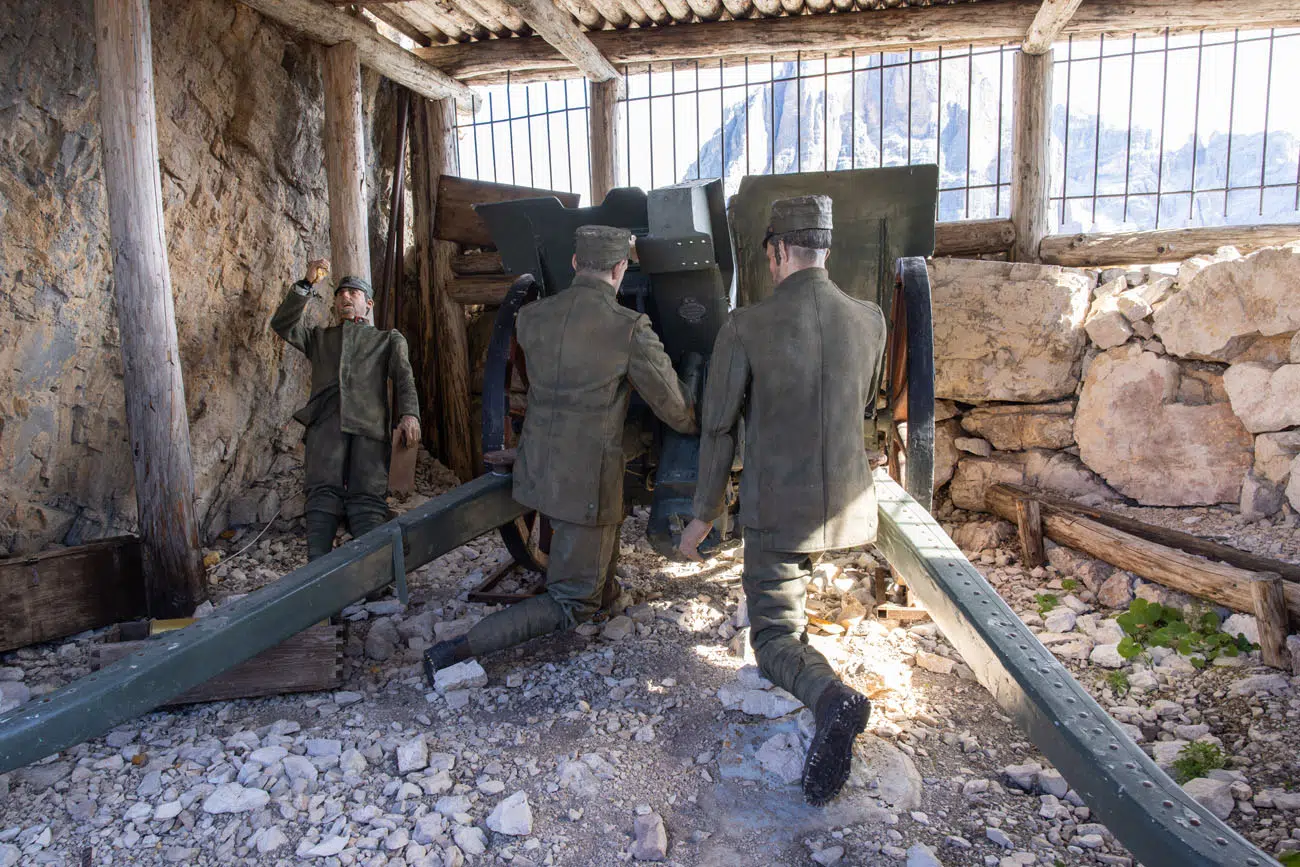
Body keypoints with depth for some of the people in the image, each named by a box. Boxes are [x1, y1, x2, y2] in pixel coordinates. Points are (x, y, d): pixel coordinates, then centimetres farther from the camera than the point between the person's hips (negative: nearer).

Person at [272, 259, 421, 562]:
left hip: (369, 423, -1)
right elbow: (282, 325, 20)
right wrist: (306, 284, 12)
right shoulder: (320, 337, 37)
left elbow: (403, 376, 13)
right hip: (326, 421, 2)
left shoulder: (389, 339, 30)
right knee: (324, 493, -16)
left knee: (367, 498, -17)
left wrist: (409, 413, -7)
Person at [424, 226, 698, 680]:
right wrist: (703, 424, 16)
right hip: (588, 484, -6)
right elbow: (677, 411, -7)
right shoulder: (631, 330, -18)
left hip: (537, 470, 7)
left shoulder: (530, 318, -1)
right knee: (572, 603, 5)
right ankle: (456, 650, -4)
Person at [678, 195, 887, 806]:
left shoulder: (745, 327, -15)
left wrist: (703, 515, 3)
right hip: (846, 502, 5)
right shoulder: (870, 321, -4)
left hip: (776, 507, -5)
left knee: (773, 638, 3)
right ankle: (796, 616, 50)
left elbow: (717, 429, -8)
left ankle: (831, 698, -23)